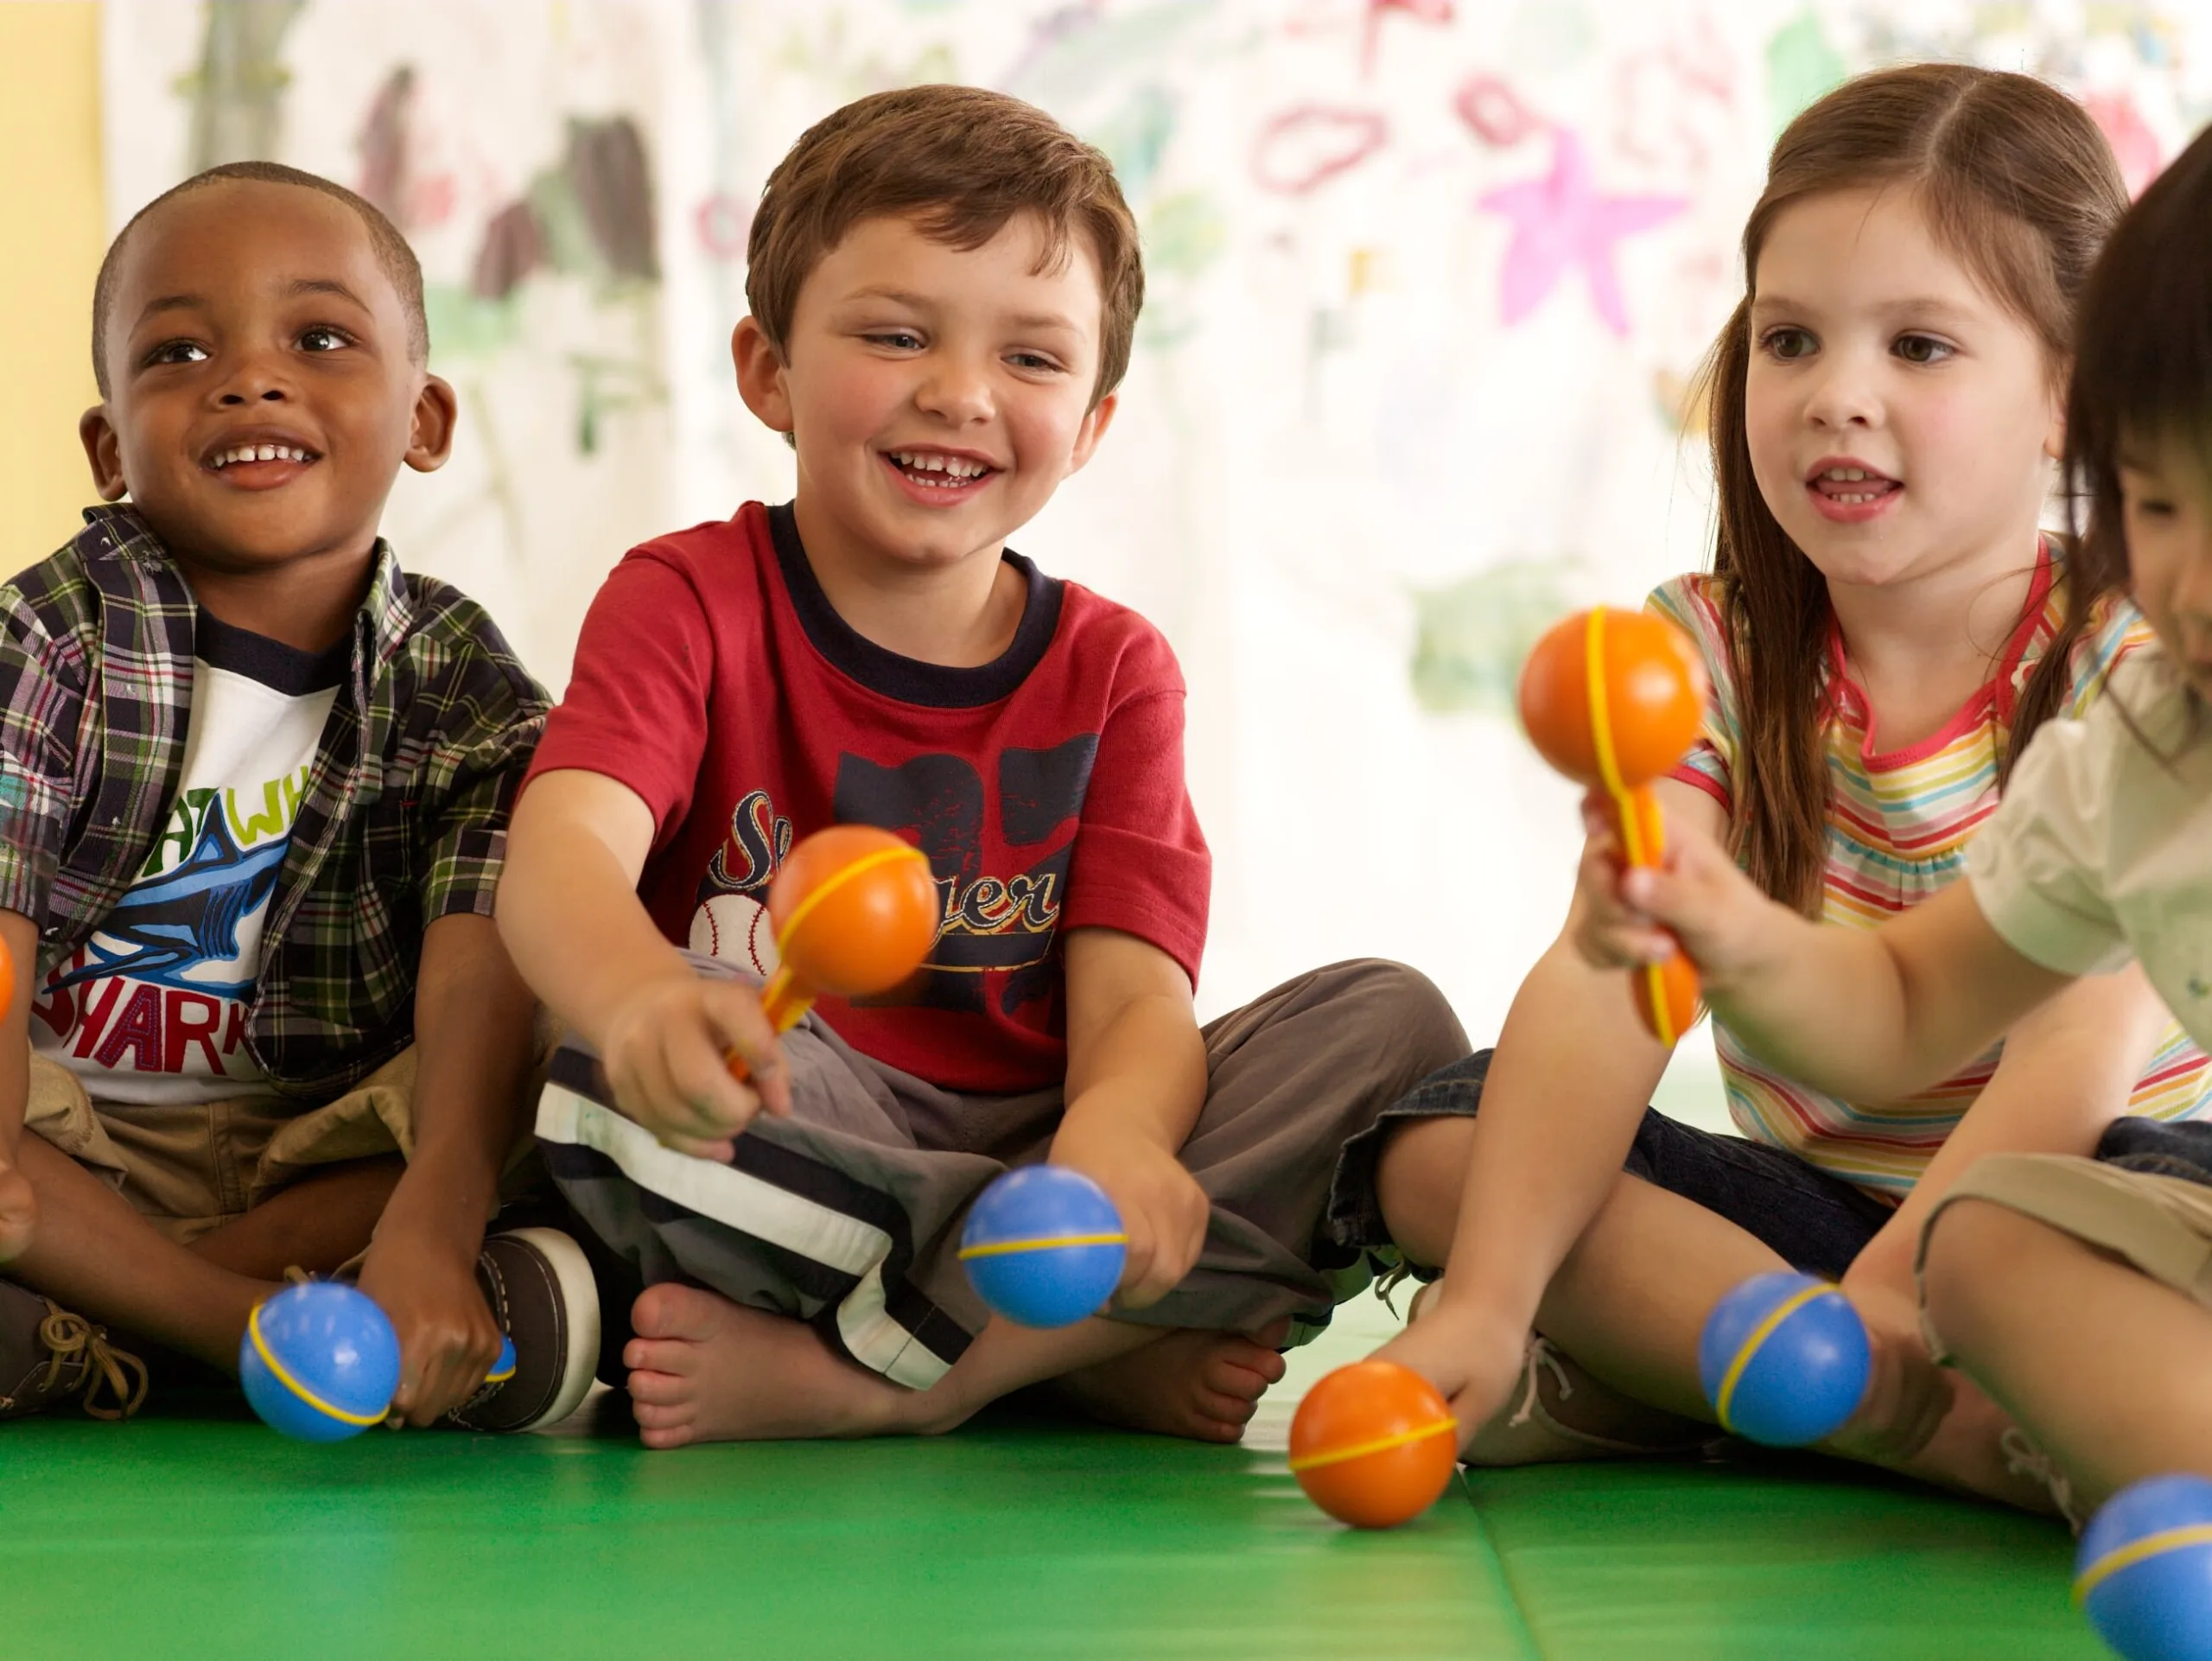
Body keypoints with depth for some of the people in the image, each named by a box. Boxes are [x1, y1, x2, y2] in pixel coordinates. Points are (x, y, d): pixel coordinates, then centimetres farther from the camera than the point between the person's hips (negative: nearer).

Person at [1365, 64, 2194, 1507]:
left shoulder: (2136, 658, -11)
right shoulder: (1710, 650, -3)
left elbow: (2085, 1036, -22)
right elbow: (1606, 975, -18)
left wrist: (1893, 1288, -37)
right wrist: (1485, 1302, -33)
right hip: (1813, 1208, 4)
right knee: (1442, 1135, -18)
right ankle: (1971, 1434, -27)